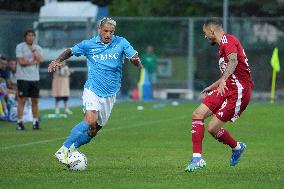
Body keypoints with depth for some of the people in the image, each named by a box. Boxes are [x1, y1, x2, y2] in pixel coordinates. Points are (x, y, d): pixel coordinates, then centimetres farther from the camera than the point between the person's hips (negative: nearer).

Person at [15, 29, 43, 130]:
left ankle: (35, 122, 10)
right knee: (22, 100, -6)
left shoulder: (38, 48, 11)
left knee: (35, 100, 5)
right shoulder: (20, 47, -2)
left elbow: (40, 59, -7)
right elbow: (21, 62, -12)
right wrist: (34, 62, -6)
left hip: (35, 78, 4)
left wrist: (33, 49, -5)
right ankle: (19, 122, -5)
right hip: (23, 78, -4)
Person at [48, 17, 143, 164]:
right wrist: (58, 61, -7)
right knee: (90, 122, -25)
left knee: (93, 131, 5)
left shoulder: (121, 43, -2)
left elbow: (136, 60, -7)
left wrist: (136, 61, -31)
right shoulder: (89, 45, -3)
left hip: (110, 95, 3)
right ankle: (63, 150, -19)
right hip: (92, 90, -3)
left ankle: (72, 148, 26)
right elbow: (70, 52, 10)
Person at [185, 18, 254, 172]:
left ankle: (237, 147, 18)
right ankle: (197, 158, -1)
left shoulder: (227, 40, -11)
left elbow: (234, 61, -32)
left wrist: (223, 80, -47)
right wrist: (212, 87, 43)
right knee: (197, 115, -5)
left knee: (213, 128, -11)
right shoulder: (223, 45, 22)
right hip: (226, 88, 10)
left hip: (238, 91, -10)